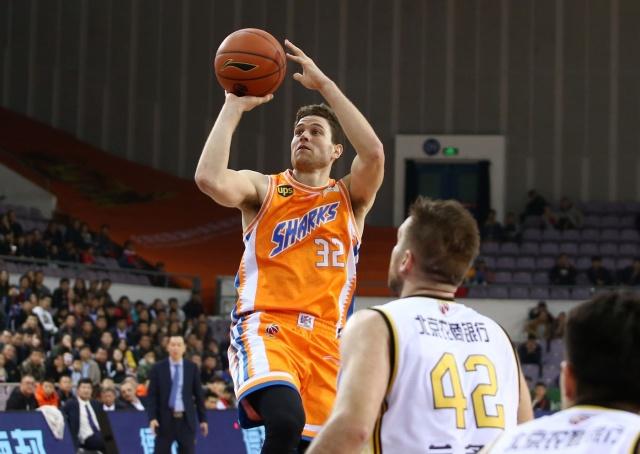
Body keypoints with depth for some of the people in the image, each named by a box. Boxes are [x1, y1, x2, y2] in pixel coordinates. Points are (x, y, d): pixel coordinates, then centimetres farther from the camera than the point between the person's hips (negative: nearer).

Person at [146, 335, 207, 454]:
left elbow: (198, 395, 8)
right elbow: (151, 395, -1)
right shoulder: (158, 368, 1)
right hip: (165, 419, -1)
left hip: (186, 420, 1)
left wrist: (203, 419, 6)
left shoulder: (192, 368, 5)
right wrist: (152, 417, -12)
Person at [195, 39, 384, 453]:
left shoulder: (350, 199, 14)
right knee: (285, 419, -33)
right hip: (265, 328, -3)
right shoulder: (264, 189, 11)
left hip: (325, 339, 3)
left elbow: (374, 152, -8)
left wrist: (324, 85, -6)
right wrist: (234, 107, -3)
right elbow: (209, 178, -11)